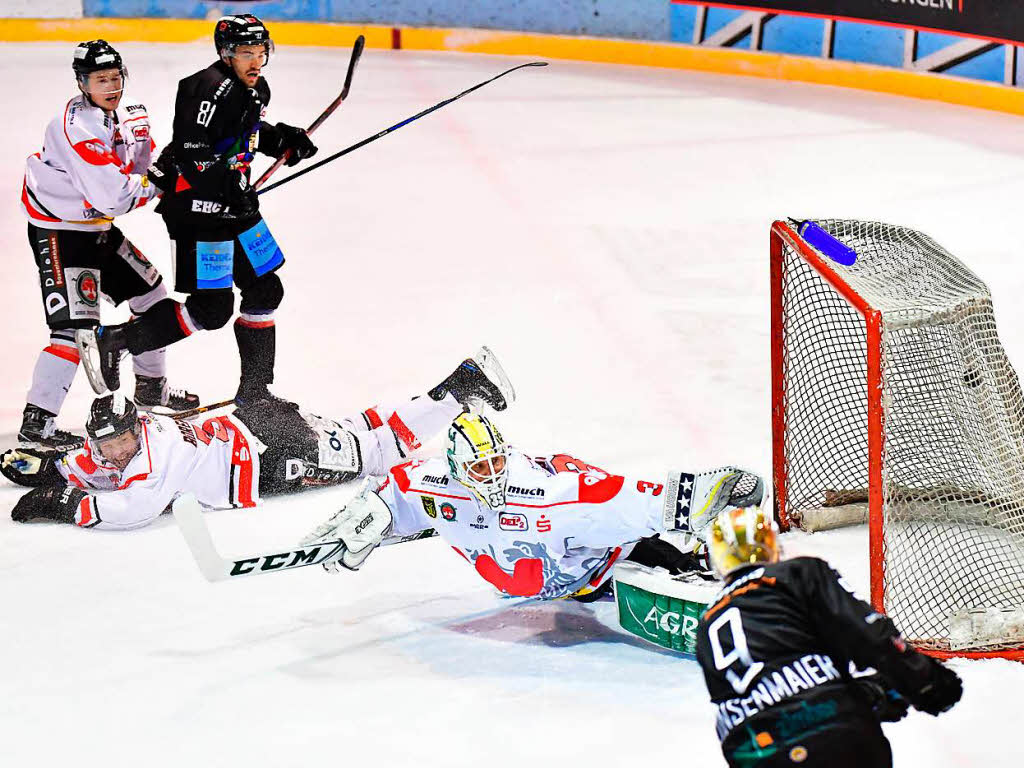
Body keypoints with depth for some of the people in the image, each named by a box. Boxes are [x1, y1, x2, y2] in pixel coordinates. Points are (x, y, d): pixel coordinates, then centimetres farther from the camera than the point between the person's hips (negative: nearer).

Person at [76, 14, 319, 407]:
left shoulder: (256, 89, 10)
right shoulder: (212, 89, -21)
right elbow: (190, 152, -28)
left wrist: (282, 139, 14)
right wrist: (228, 186, -33)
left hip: (232, 204, 10)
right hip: (195, 207, -10)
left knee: (265, 290, 13)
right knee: (212, 308, -11)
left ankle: (254, 390, 24)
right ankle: (112, 341, -3)